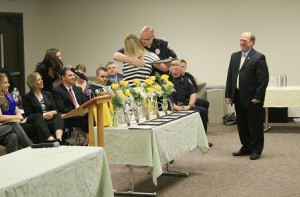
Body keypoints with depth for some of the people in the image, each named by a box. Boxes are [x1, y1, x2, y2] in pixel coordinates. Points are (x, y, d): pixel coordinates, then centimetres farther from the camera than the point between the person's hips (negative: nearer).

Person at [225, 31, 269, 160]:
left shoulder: (258, 58, -9)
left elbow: (263, 79, -12)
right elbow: (230, 76, 12)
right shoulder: (235, 56, 12)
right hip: (238, 98, 7)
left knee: (255, 125, 2)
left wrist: (258, 97, -16)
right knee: (242, 125, 13)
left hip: (252, 99, -7)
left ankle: (256, 150, 12)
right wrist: (228, 95, 6)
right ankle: (246, 148, 25)